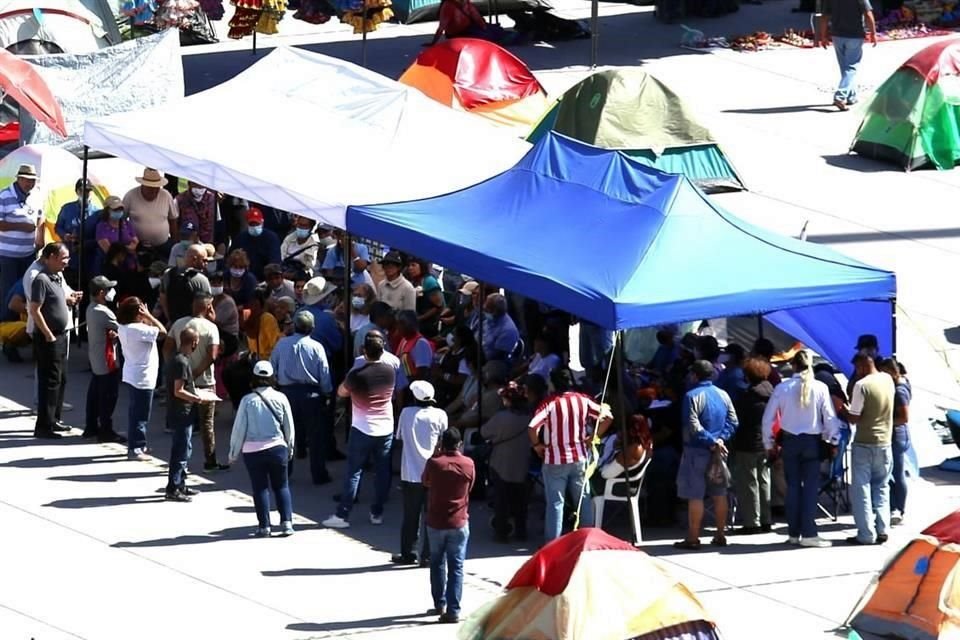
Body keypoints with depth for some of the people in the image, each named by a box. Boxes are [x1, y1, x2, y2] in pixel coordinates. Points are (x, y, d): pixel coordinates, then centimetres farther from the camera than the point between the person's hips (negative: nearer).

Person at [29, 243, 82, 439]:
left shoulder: (57, 278, 12)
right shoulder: (42, 280, -16)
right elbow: (35, 310, -21)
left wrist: (70, 300, 5)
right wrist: (48, 335, -20)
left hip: (60, 336, 10)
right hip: (48, 339, -10)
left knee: (61, 379, 16)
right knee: (50, 381, -8)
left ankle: (53, 420, 27)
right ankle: (44, 427, -6)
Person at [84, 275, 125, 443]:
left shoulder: (91, 309, 7)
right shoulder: (103, 312, -22)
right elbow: (121, 328, -18)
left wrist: (112, 333, -9)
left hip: (95, 358, 10)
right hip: (107, 360, -10)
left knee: (95, 392, 15)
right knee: (109, 396, -4)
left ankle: (91, 427, 22)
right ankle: (106, 431, -1)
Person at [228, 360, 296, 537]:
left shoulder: (248, 400, -9)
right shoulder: (280, 398, -4)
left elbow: (239, 429, -5)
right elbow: (289, 427, 4)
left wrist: (233, 453, 6)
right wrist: (290, 448, 19)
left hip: (253, 451, -2)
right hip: (277, 448, 2)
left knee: (260, 488, 5)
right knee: (281, 486, 12)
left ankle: (264, 526, 5)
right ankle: (286, 522, 4)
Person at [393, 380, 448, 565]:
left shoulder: (406, 413, -3)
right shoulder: (439, 415, -7)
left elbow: (399, 437, 6)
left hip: (410, 473, 1)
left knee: (411, 515, 10)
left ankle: (407, 553, 15)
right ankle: (428, 555, 5)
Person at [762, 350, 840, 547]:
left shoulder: (782, 388, -4)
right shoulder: (820, 388, -8)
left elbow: (768, 418, -1)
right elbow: (830, 417, -7)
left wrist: (768, 443, 9)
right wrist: (832, 440, 7)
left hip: (790, 441, 1)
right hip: (812, 441, -1)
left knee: (793, 486, 9)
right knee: (810, 487, 1)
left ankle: (794, 533, 11)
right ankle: (808, 533, -4)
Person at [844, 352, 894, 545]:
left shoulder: (861, 385, -17)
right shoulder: (888, 380, 2)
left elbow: (854, 418, -15)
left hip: (864, 444, -5)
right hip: (885, 443, 5)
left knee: (862, 489, 1)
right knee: (881, 488, 15)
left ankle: (866, 534, -1)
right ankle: (882, 530, 9)